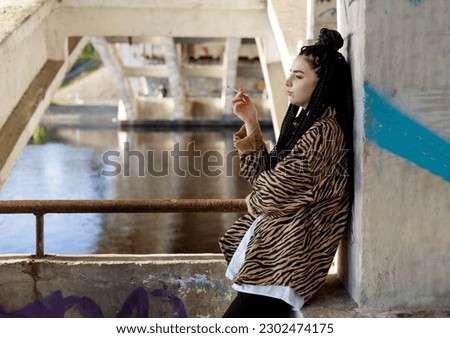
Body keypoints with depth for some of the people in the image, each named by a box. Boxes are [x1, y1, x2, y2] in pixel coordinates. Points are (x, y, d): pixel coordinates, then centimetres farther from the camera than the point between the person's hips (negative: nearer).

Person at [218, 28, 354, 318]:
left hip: (287, 259, -9)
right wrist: (251, 123, 6)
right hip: (273, 245, 9)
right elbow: (265, 176, 13)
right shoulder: (308, 121, 13)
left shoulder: (323, 132, -18)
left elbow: (273, 193, -18)